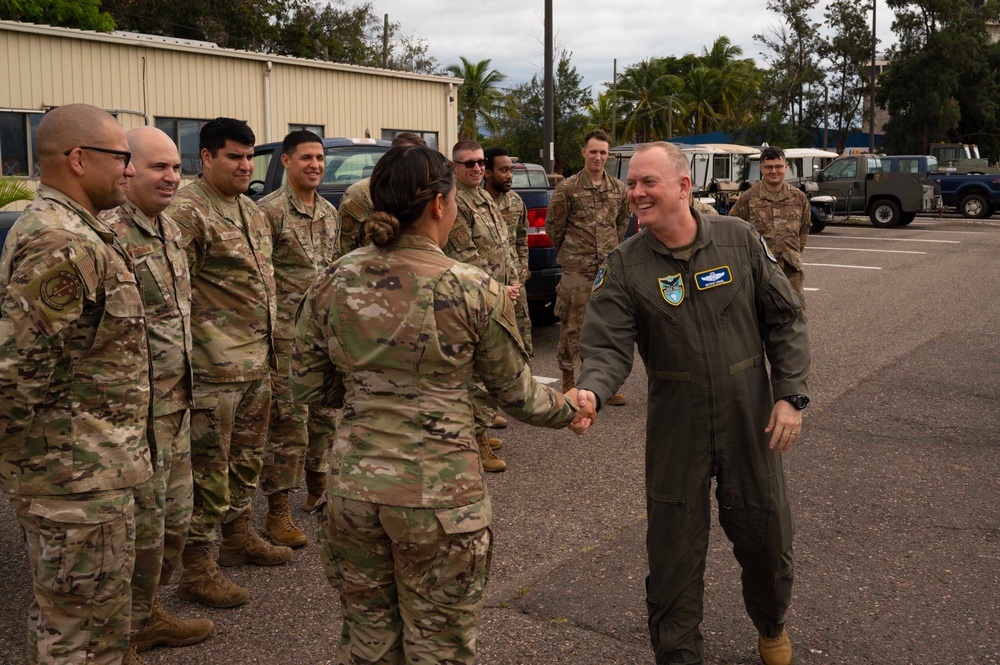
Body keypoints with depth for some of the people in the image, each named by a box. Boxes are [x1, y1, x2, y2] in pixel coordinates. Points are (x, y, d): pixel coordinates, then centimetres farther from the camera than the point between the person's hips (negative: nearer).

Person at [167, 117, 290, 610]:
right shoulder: (187, 211, -13)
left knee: (247, 457, 19)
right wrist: (194, 350, -19)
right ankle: (195, 566, 10)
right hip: (215, 366, -9)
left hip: (258, 361, 9)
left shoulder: (251, 211, 15)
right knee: (208, 467, -1)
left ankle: (238, 536, 35)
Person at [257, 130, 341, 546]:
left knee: (326, 413, 15)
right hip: (288, 334, -7)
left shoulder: (329, 213, 14)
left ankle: (318, 488, 33)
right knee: (288, 421, -5)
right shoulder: (270, 210, -9)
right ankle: (277, 513, 5)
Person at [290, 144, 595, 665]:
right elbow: (516, 394, 0)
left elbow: (308, 388, 7)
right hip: (439, 495, -3)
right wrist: (570, 409, 19)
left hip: (354, 485, 4)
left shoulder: (332, 283, -2)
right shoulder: (476, 291, -12)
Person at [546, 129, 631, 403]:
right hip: (576, 270, -4)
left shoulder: (619, 188, 9)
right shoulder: (567, 188, -4)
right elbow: (553, 224, 3)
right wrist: (567, 252, 8)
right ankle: (569, 382, 12)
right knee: (572, 326, 0)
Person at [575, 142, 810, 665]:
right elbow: (608, 347, -14)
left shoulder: (740, 242, -4)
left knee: (765, 537, 16)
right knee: (673, 550, 6)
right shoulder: (624, 267, -7)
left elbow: (785, 321, 2)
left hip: (750, 422, 1)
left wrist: (790, 395, -5)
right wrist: (588, 392, -35)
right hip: (676, 430, -1)